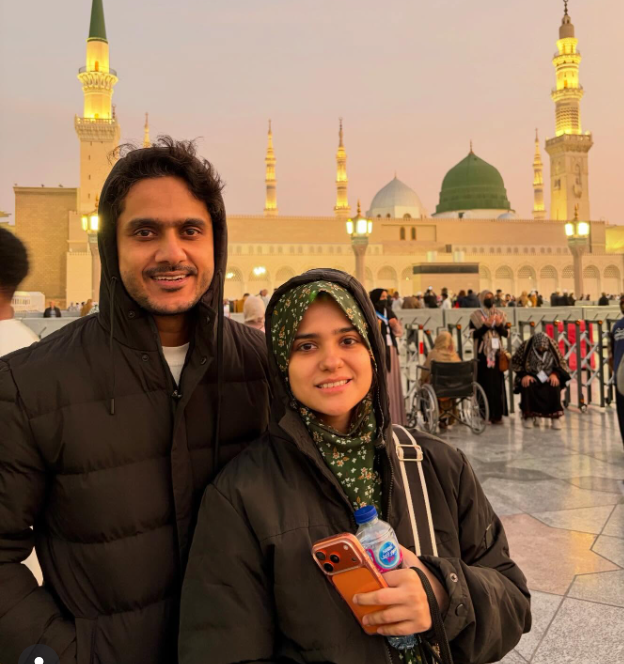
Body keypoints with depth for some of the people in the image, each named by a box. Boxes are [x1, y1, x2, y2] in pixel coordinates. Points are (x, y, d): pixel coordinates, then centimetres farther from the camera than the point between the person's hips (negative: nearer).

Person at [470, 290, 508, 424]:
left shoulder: (499, 314, 11)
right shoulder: (476, 315, 2)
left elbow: (506, 333, 7)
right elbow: (474, 334, -6)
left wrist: (499, 325, -11)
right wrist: (486, 325, -17)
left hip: (497, 352, 3)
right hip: (482, 353, -3)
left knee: (498, 383, 0)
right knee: (485, 382, -4)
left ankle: (497, 414, 6)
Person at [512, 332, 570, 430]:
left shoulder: (552, 346, -9)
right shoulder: (525, 346, -14)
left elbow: (561, 362, 1)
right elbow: (515, 363, -5)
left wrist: (555, 374, -18)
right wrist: (524, 375, -20)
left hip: (548, 376, 1)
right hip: (531, 375, -1)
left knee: (554, 386, -30)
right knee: (527, 386, -32)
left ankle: (555, 416, -17)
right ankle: (529, 416, -17)